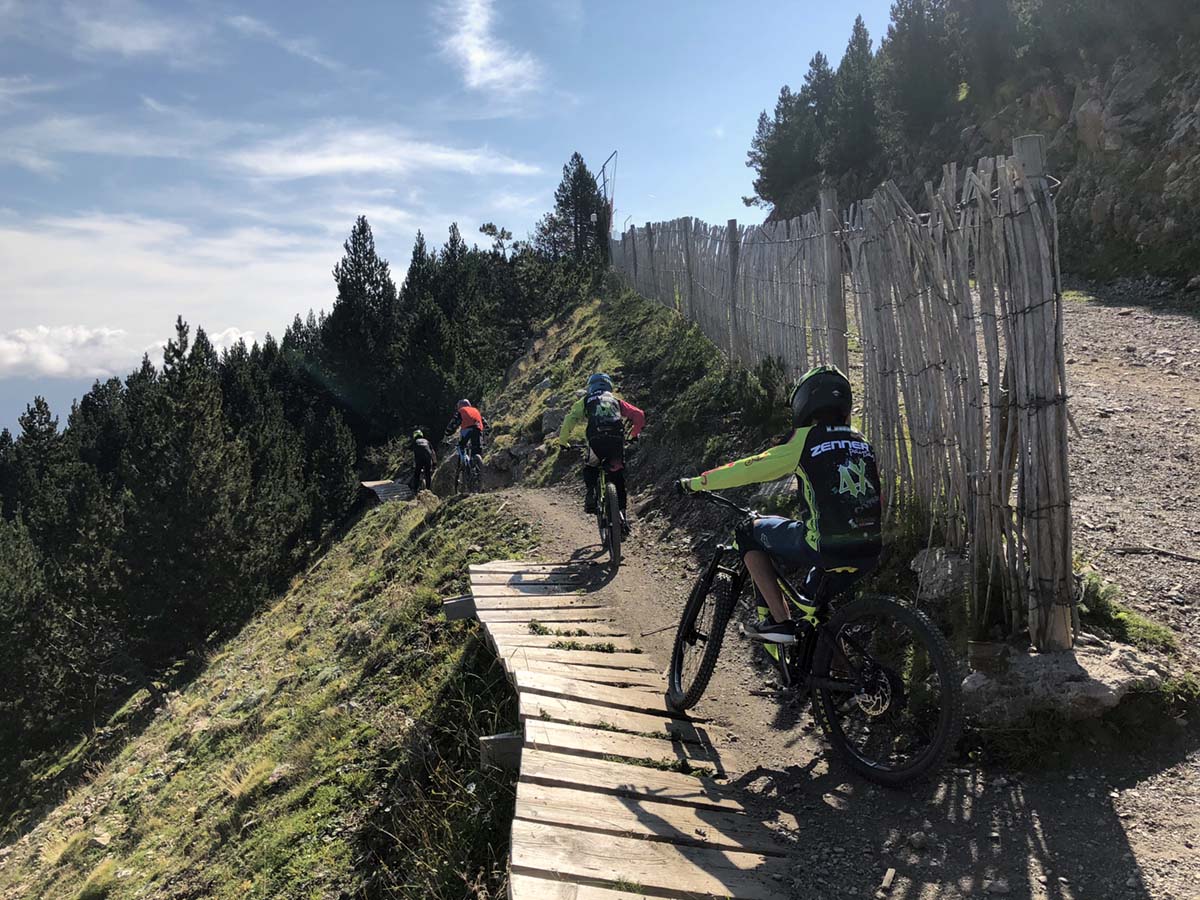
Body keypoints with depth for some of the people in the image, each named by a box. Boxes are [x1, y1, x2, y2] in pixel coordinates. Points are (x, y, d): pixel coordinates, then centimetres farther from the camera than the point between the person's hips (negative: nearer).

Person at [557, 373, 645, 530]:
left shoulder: (585, 401, 23)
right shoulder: (616, 400, 30)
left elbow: (570, 420, 8)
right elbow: (638, 415, 23)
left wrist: (563, 442, 18)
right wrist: (634, 434, 38)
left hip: (597, 441, -1)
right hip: (617, 441, 2)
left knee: (589, 468, 27)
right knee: (618, 479, 17)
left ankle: (591, 496, 3)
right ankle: (622, 514, 11)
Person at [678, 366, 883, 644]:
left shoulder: (806, 439, -2)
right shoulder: (862, 444, 16)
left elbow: (750, 469, -1)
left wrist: (696, 482, 11)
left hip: (824, 548, -6)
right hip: (869, 555, 7)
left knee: (750, 532, 15)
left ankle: (779, 621, 7)